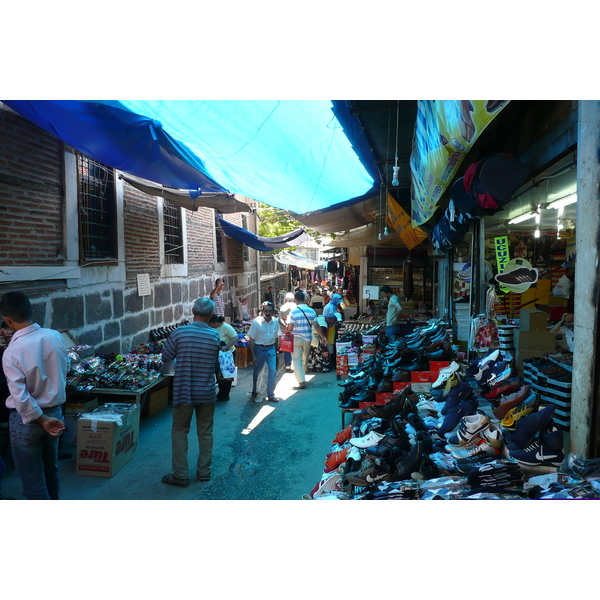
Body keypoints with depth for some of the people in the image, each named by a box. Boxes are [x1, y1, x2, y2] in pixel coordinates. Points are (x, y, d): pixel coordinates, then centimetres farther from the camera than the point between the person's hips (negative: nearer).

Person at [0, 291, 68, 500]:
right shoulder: (55, 336, -9)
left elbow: (20, 397, -23)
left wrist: (42, 420, -13)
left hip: (27, 419, -6)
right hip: (55, 411, 6)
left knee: (32, 479, 11)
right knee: (51, 469, 24)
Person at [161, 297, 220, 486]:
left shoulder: (179, 333, -12)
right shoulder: (214, 336, -8)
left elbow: (165, 356, 2)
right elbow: (216, 363, 3)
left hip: (183, 392, -1)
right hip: (207, 392, 2)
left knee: (179, 431, 13)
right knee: (205, 432, 16)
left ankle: (180, 475, 17)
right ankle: (204, 472, 26)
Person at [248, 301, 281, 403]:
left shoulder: (275, 322, -2)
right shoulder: (256, 322, -13)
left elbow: (276, 338, 9)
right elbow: (252, 340, -10)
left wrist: (276, 351, 10)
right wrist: (253, 355, -11)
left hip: (271, 349, 3)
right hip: (259, 349, -3)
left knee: (273, 371, -3)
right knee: (257, 372, 10)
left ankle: (271, 395, 11)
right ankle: (255, 394, 30)